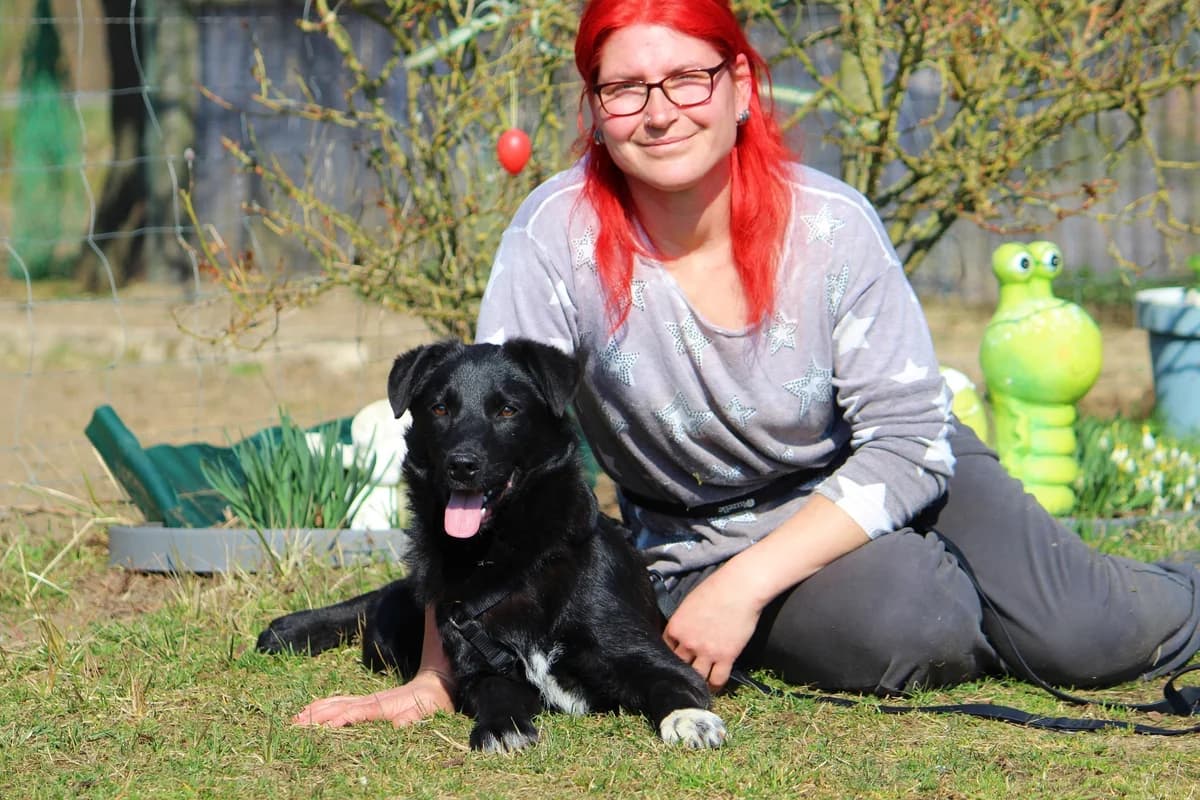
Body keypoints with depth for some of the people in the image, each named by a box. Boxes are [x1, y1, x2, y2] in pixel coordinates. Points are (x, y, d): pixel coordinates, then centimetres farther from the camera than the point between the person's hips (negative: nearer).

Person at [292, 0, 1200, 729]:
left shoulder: (832, 226, -17)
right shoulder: (560, 235, -20)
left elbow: (908, 443, -16)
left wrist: (746, 584, -26)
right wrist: (435, 677, -25)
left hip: (886, 485, 1)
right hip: (705, 539, -1)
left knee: (1090, 638, -20)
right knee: (908, 625, -32)